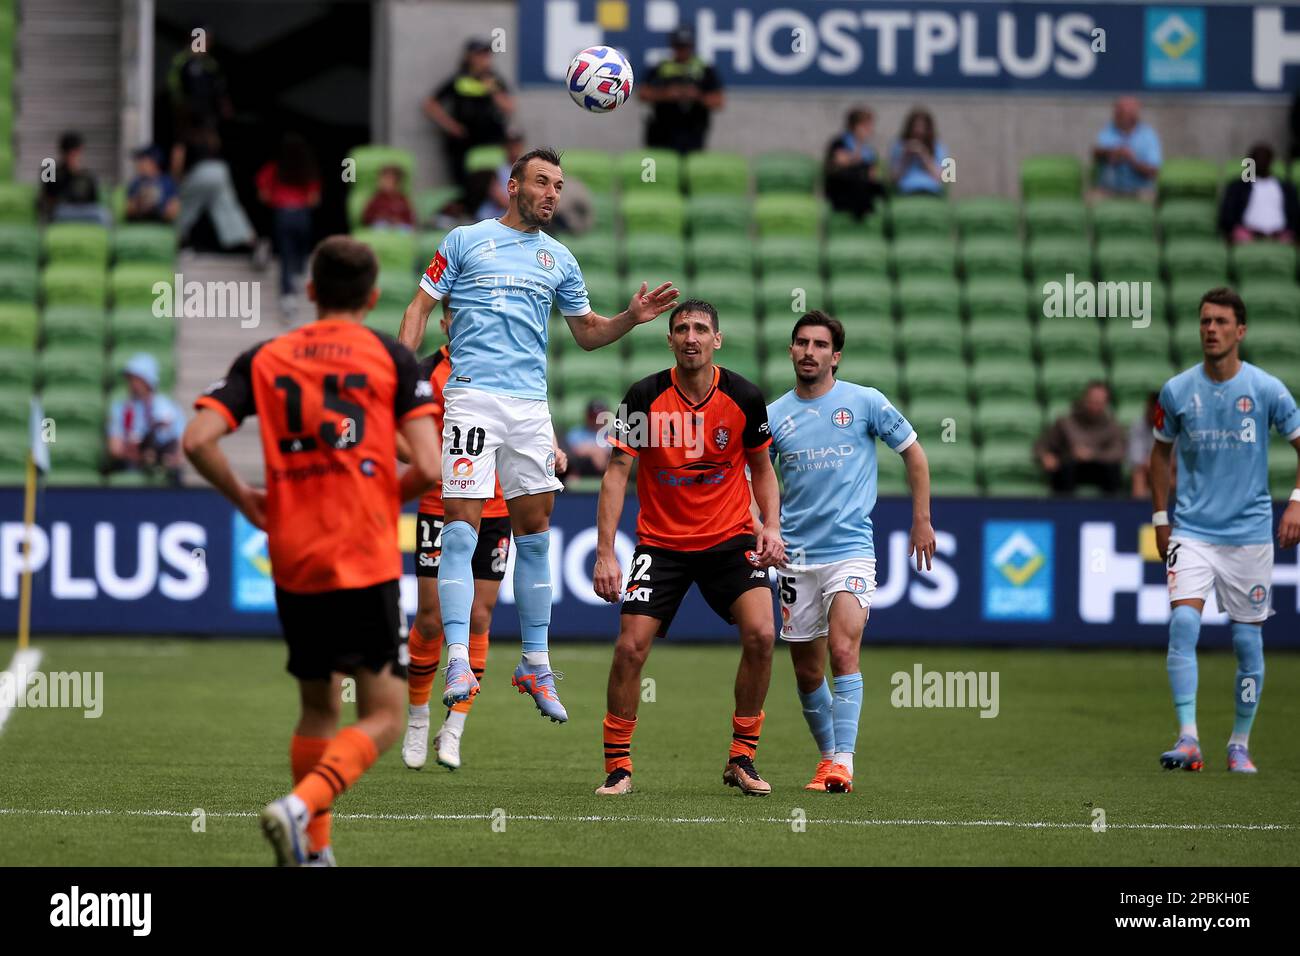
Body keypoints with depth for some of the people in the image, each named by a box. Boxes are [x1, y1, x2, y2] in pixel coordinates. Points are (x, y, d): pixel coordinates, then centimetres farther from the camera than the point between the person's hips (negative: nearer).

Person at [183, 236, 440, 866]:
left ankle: (314, 850, 18)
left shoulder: (264, 358, 8)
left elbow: (197, 440, -4)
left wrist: (245, 500, 11)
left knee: (317, 708, 20)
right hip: (365, 564, -4)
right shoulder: (391, 357, 1)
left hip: (292, 563, 4)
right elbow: (428, 467, -7)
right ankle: (300, 808, -23)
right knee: (382, 718, 1)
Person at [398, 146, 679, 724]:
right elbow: (421, 307, 6)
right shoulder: (465, 241, 5)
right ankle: (458, 661, -16)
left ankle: (535, 664, 14)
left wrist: (630, 319, 4)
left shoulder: (559, 259, 16)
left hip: (531, 404, 4)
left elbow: (587, 332, 23)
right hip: (472, 395, -4)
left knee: (535, 529, 6)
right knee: (462, 524, -13)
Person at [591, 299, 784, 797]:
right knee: (630, 646, -12)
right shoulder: (645, 397, -10)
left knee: (760, 633, -17)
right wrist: (605, 553, -15)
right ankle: (617, 766, 3)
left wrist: (770, 526, -8)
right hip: (660, 542, -1)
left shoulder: (745, 397, -5)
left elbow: (762, 469, 9)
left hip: (731, 539, 1)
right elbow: (616, 473, -9)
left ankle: (741, 759, -2)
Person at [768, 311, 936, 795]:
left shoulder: (864, 402, -1)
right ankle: (828, 754, 24)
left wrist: (922, 519, 7)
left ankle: (843, 761, -23)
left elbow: (913, 452, 10)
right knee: (807, 672, 7)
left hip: (850, 550, -3)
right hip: (797, 556, 3)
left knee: (843, 651, -21)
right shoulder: (773, 416, 5)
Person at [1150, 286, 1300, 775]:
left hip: (1250, 532, 0)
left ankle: (1240, 743, 17)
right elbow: (1162, 453, 15)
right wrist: (1160, 519, 13)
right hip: (1192, 530, 0)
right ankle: (1187, 738, -19)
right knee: (1183, 623, -18)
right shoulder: (1177, 390, 0)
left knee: (1247, 641, 3)